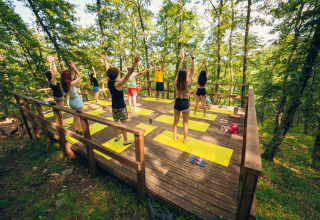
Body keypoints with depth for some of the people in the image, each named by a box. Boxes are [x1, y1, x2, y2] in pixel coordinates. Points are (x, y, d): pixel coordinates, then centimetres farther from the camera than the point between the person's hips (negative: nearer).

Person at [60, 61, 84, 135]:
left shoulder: (64, 84, -3)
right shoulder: (71, 84, -24)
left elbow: (72, 75, 11)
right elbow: (79, 76, -13)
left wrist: (73, 69, 3)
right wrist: (74, 68, -7)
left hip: (71, 101, 8)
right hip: (77, 101, -8)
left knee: (75, 117, 19)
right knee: (79, 117, 4)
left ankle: (76, 130, 30)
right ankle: (80, 131, 12)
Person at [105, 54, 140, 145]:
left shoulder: (109, 82, -3)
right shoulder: (118, 83, -23)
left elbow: (107, 70, 12)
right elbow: (127, 75, -37)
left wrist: (106, 61, 31)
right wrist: (136, 62, -47)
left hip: (114, 107, 7)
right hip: (121, 107, -7)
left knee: (116, 122, 19)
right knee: (123, 124, 4)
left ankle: (117, 136, 37)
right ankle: (126, 140, 16)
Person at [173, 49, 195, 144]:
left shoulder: (176, 83, -9)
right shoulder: (187, 84, -17)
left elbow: (179, 70, 0)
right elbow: (192, 71, -11)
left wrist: (182, 58, 8)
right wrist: (192, 58, -7)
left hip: (177, 103, 3)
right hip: (185, 104, -3)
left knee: (176, 121, 17)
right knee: (185, 123, 10)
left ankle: (175, 136, 33)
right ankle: (185, 139, 23)